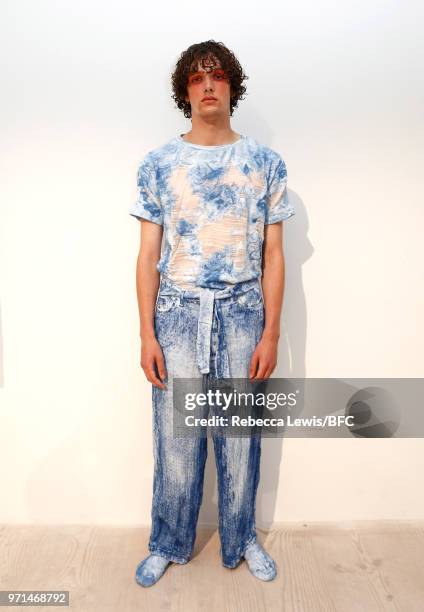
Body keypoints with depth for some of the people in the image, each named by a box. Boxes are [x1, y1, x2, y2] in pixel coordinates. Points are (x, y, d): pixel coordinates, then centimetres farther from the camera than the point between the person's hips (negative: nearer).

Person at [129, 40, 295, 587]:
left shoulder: (265, 163, 4)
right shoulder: (158, 163, 3)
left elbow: (272, 255, 3)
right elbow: (148, 254, 1)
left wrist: (271, 333, -3)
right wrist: (147, 334, -4)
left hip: (242, 315, 1)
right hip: (178, 314, 0)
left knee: (240, 438, 11)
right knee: (175, 439, 8)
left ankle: (240, 540, 35)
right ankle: (169, 544, 32)